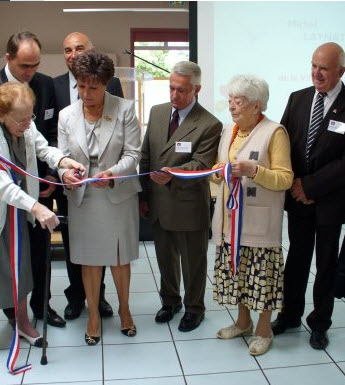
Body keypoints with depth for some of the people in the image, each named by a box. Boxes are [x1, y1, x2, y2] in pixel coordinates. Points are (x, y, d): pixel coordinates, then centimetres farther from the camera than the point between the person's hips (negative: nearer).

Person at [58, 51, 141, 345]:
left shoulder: (125, 109, -7)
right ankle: (94, 315, 30)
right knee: (90, 259, 11)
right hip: (83, 198, 2)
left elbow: (132, 154, -8)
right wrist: (67, 172, -20)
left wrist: (113, 172, -26)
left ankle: (124, 309, 36)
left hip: (118, 196, -1)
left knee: (120, 258, 12)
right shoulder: (67, 115, 1)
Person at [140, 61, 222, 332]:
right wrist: (144, 195, 6)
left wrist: (172, 174, -39)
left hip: (189, 206, -5)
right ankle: (170, 301, 44)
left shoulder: (210, 125, -14)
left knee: (193, 262, 13)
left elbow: (201, 165, -21)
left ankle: (194, 308, 34)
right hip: (158, 203, 6)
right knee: (165, 259, 22)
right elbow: (146, 156, 8)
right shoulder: (157, 112, 4)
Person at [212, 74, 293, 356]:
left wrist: (252, 170, -26)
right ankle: (243, 322, 34)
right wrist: (219, 172, -2)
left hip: (259, 220, -6)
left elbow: (285, 178, -13)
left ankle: (264, 330, 20)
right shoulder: (229, 131, 12)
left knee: (261, 274, 1)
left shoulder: (275, 132, -9)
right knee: (237, 270, 15)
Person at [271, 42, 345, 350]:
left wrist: (309, 186, -16)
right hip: (297, 196, 4)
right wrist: (295, 185, -7)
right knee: (296, 258, 16)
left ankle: (320, 324, 28)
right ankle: (290, 315, 32)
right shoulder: (298, 99, 2)